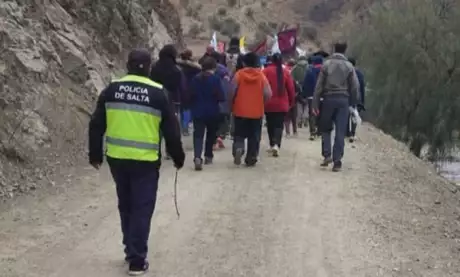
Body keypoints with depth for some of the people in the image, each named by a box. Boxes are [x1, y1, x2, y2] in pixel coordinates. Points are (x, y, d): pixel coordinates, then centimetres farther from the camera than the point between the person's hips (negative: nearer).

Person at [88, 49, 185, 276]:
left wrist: (95, 154, 15)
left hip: (116, 158, 3)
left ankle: (131, 250, 28)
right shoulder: (157, 93, -5)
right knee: (142, 208, 4)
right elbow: (171, 130, -1)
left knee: (126, 205, 20)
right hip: (145, 160, -3)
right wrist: (178, 157, 11)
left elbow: (96, 125, 5)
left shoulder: (111, 90, 3)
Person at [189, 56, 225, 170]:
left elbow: (191, 95, 7)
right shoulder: (216, 79, -10)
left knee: (198, 135, -4)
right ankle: (208, 156, 27)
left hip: (198, 111, 2)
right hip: (212, 112, -2)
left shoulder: (195, 79, 2)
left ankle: (197, 157, -24)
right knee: (211, 134, 19)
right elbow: (221, 97, -12)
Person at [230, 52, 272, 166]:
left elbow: (232, 91, -8)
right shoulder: (261, 76, -2)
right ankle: (251, 159, 11)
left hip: (240, 111, -1)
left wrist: (232, 104, 8)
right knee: (254, 137, 10)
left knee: (239, 134, 10)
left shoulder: (239, 74, -5)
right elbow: (268, 94, -5)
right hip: (257, 112, 1)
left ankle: (238, 148, -17)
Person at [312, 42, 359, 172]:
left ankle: (327, 155, 1)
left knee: (325, 128, 15)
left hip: (328, 98, 0)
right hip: (343, 100, 0)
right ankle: (337, 161, 0)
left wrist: (315, 103, 0)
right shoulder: (349, 66, 3)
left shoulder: (326, 64, 0)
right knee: (340, 132, 2)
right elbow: (355, 86, 1)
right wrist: (352, 103, 10)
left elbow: (319, 85, -2)